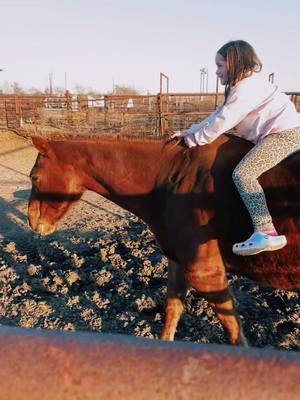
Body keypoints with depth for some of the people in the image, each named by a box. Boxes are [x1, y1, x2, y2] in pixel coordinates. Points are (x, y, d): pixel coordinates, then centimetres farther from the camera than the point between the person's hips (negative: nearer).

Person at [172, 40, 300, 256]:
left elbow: (223, 121, -19)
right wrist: (190, 131, 11)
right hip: (277, 133, 11)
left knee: (242, 173, -24)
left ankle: (266, 232, -32)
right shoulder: (243, 87, 21)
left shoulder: (247, 86, -13)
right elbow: (218, 115, 19)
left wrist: (196, 139, -8)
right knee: (245, 173, 19)